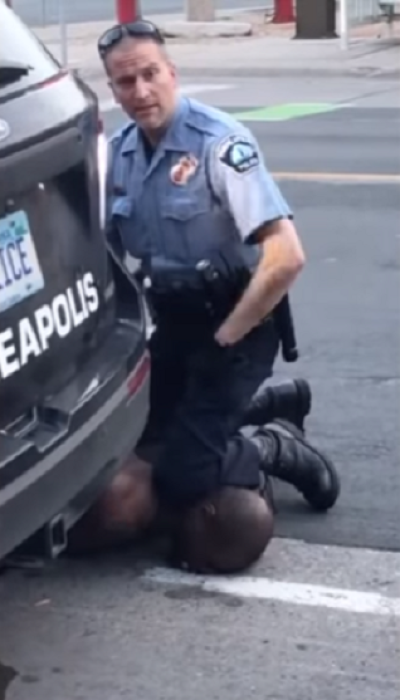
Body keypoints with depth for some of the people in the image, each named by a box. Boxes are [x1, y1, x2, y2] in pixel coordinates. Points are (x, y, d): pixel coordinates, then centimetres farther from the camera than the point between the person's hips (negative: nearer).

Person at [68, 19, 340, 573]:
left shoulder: (219, 143, -20)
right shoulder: (120, 152, 2)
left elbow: (287, 258, -26)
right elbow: (111, 251, 16)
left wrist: (223, 341, -19)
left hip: (233, 323, -7)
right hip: (170, 323, 7)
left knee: (180, 477, -17)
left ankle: (269, 450, 11)